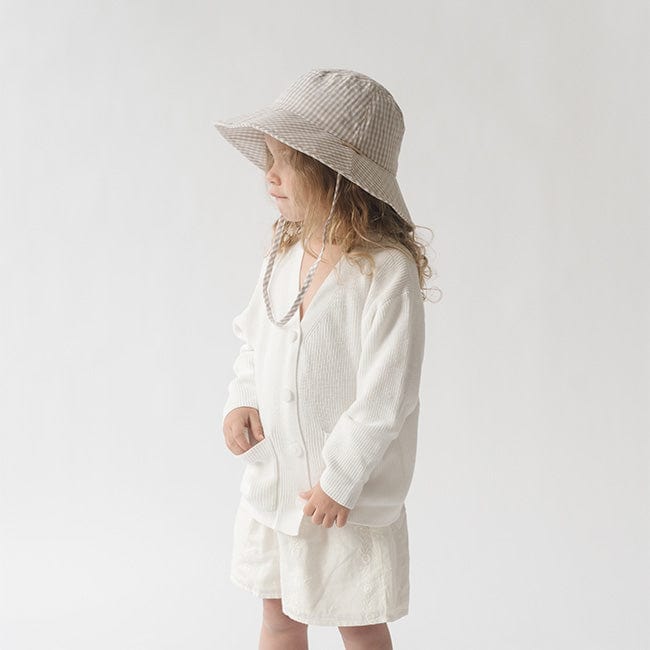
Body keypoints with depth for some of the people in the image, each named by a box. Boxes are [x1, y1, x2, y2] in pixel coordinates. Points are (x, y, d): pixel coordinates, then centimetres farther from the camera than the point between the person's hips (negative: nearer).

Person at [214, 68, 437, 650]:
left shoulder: (386, 269, -22)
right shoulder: (283, 255, 0)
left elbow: (386, 394, -21)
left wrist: (340, 481, -17)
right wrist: (242, 402, -3)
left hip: (349, 493, -6)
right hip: (272, 479, 6)